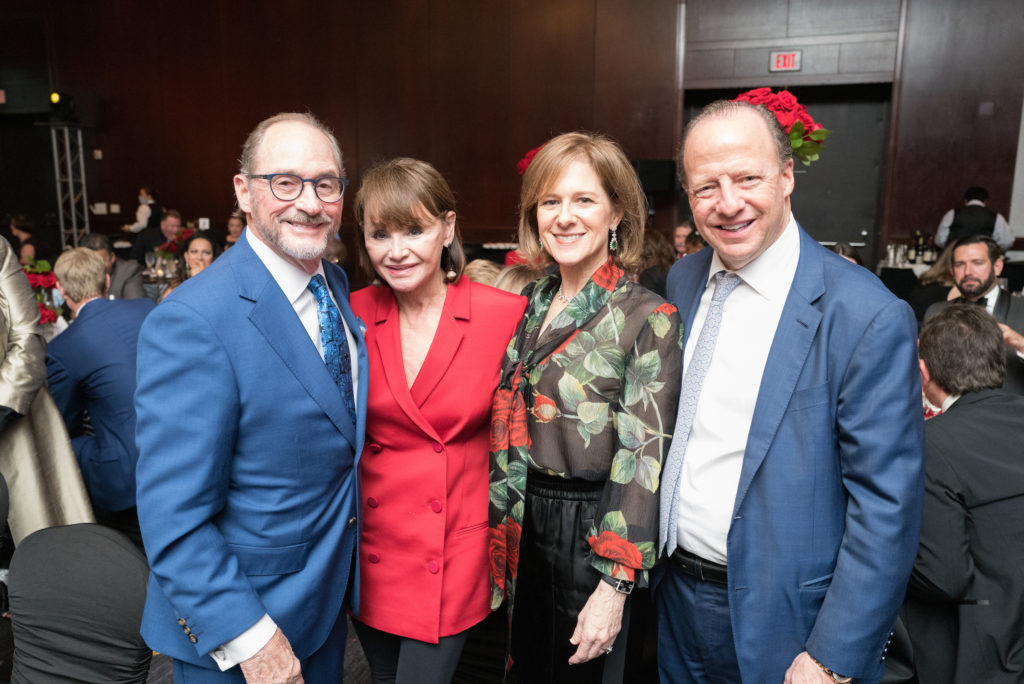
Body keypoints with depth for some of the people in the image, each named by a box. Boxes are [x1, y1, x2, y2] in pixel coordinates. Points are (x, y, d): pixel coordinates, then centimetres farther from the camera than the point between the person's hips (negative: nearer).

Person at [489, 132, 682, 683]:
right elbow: (506, 428, 9)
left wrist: (614, 586, -19)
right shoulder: (530, 305, 3)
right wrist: (499, 528, 9)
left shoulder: (649, 317, -16)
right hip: (524, 527, 6)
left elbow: (643, 458, -18)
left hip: (594, 531, -6)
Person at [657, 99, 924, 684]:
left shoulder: (868, 315, -20)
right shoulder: (683, 281, -1)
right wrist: (651, 560, 7)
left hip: (782, 622, -5)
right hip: (676, 595, 5)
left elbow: (887, 506, -17)